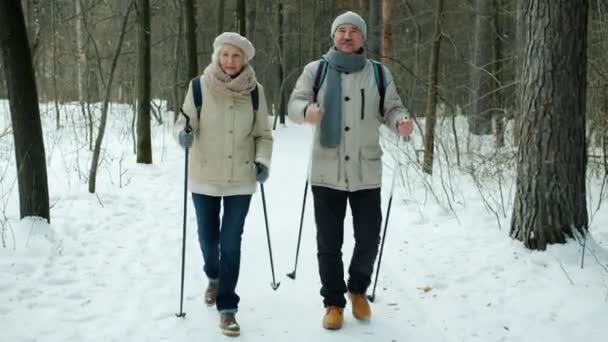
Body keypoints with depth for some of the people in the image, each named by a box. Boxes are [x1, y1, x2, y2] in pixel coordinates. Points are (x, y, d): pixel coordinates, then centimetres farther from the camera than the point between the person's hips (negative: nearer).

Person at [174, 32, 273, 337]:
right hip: (204, 177, 1)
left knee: (231, 243, -3)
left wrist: (263, 160, -12)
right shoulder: (199, 87, -9)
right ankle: (214, 277, 47)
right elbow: (184, 122, -3)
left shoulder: (255, 91, -4)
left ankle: (227, 308, 7)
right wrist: (183, 134, -25)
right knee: (208, 237, 15)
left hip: (240, 178, 0)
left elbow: (263, 134, 3)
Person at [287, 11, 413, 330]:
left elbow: (391, 109, 5)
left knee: (369, 239, 7)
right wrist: (306, 110, -28)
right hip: (326, 173, -1)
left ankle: (358, 289, 33)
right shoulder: (316, 70, 2)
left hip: (366, 172, 1)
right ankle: (333, 302, 23)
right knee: (328, 243, 6)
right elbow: (294, 103, -4)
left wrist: (401, 121, -19)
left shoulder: (379, 73, 6)